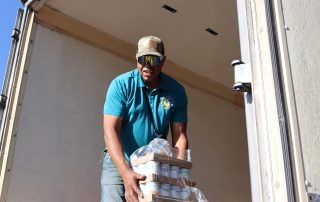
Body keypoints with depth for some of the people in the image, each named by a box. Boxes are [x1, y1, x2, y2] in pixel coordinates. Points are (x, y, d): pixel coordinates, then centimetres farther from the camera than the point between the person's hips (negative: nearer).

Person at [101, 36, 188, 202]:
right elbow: (110, 131, -21)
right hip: (119, 162, -2)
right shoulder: (121, 85, -14)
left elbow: (179, 136, -6)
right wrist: (126, 173, -34)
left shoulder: (176, 91, -6)